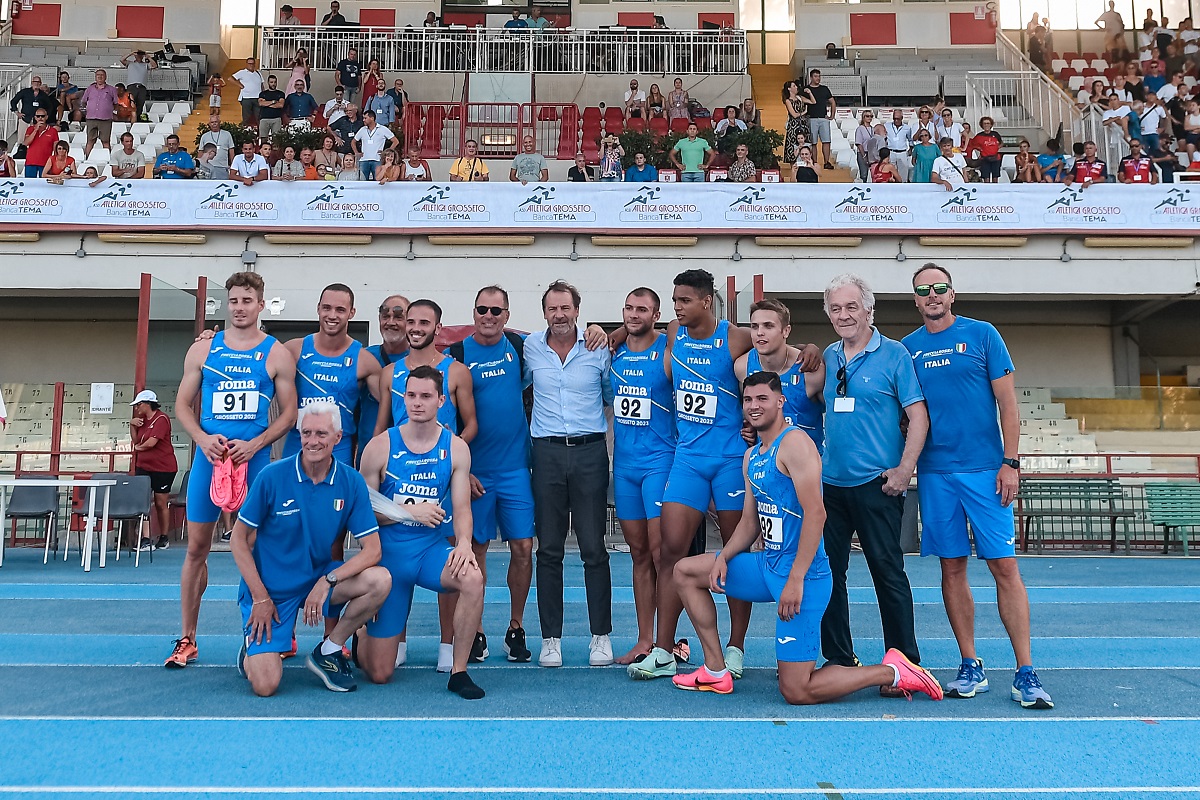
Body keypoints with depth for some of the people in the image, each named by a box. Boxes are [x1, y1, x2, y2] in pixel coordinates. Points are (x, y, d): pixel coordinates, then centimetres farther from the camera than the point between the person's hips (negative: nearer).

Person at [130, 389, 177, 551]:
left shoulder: (161, 419, -13)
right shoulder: (143, 419, 13)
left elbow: (151, 442, -20)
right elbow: (136, 440, 13)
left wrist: (139, 447, -1)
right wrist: (132, 425, -1)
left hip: (163, 468, -7)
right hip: (144, 467, 7)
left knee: (161, 503, 4)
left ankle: (164, 538, 17)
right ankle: (145, 539, -2)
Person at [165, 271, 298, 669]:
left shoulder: (277, 354, 3)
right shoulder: (203, 349, 9)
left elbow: (289, 413, 2)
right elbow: (182, 405, 11)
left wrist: (253, 445, -12)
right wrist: (203, 439, -8)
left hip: (255, 459, -2)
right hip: (210, 455, 2)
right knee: (197, 548, 6)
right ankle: (187, 639, 17)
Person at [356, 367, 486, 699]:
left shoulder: (456, 448, -2)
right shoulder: (380, 447, -6)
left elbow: (461, 508, -2)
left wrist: (464, 542, -23)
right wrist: (410, 511, -16)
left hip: (432, 549, 1)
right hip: (388, 554, -1)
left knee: (472, 577, -36)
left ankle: (459, 672, -16)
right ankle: (361, 637, 40)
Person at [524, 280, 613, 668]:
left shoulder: (599, 348, 2)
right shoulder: (530, 347, 6)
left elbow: (613, 395, 17)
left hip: (589, 450, -1)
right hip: (547, 451, 1)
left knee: (593, 548, 0)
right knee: (548, 549, 5)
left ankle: (601, 636, 12)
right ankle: (550, 638, 15)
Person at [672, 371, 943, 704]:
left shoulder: (794, 443, -14)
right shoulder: (751, 457, 14)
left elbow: (815, 513, -22)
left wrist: (796, 580, -25)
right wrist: (723, 557, 0)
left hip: (802, 574, -9)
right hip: (767, 565, 9)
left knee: (797, 692, -8)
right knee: (686, 571, 14)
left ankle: (894, 672, 8)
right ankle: (716, 671, 16)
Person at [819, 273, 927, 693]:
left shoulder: (894, 355, -3)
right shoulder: (827, 357, 12)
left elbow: (918, 417, -7)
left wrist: (904, 469, -15)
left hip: (876, 483, -5)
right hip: (830, 482, 6)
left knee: (888, 571, -1)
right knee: (827, 570, 8)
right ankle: (838, 658, 21)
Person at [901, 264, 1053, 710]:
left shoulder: (982, 335, 3)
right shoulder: (907, 347, 10)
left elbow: (1007, 402, 0)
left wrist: (1010, 463, -7)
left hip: (985, 468, -2)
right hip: (934, 472, 3)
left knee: (1004, 565, -3)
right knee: (952, 568, 6)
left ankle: (1025, 672, 4)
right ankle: (970, 667, 15)